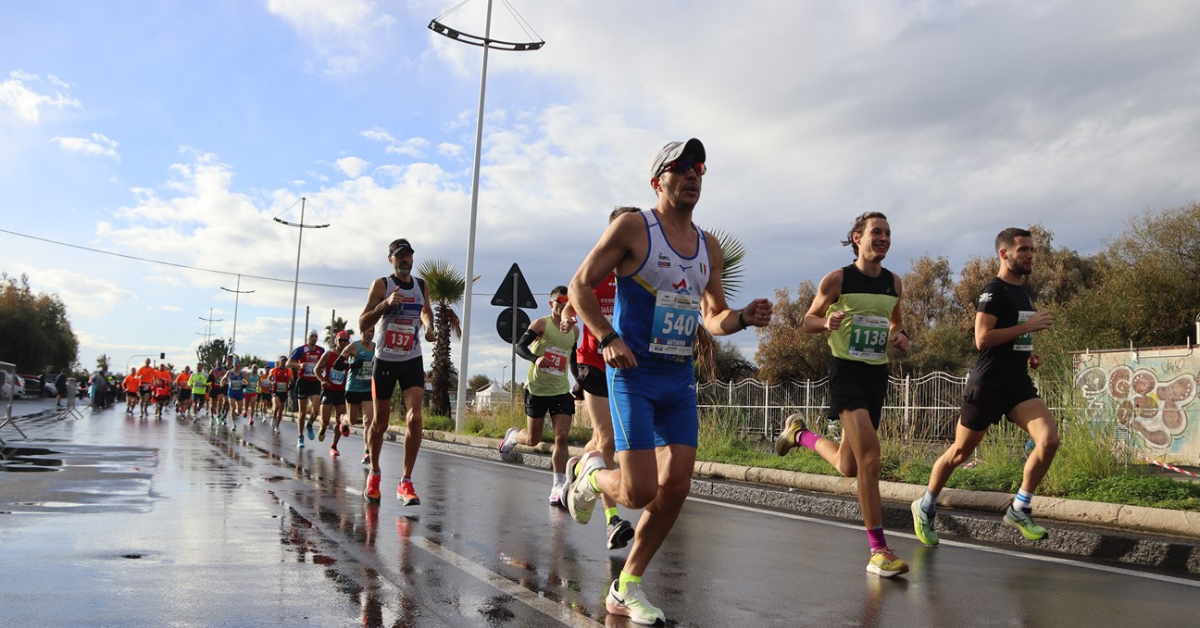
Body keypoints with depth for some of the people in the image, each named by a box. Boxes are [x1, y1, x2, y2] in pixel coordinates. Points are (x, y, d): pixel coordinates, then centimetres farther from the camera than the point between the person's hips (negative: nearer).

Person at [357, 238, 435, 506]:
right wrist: (386, 303, -32)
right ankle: (374, 473, 32)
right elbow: (362, 324, -17)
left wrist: (428, 326, 3)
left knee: (414, 418, -15)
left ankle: (406, 483, -8)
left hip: (412, 361, 2)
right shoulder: (381, 285, -9)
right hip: (385, 360, -2)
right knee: (380, 422, 9)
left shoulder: (422, 285, 3)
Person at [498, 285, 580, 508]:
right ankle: (512, 435, 43)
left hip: (561, 391, 3)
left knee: (561, 438, -11)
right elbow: (519, 346, -19)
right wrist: (535, 358, -38)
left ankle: (558, 487, -9)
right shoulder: (541, 324, -7)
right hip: (537, 389, -3)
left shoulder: (574, 331, 9)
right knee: (532, 439, 8)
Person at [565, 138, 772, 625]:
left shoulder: (709, 247, 11)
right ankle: (588, 472, 24)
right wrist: (608, 339, -17)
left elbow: (713, 317, 18)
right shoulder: (633, 228, -6)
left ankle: (626, 588, 18)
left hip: (681, 378, 6)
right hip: (633, 374, -6)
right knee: (639, 491, -12)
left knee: (676, 487, 2)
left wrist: (744, 317, -4)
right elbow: (580, 286, -4)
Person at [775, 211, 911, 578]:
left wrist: (900, 337, 1)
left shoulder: (893, 283, 9)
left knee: (848, 468, 11)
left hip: (877, 375, 6)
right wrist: (827, 322, -19)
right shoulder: (837, 279, -5)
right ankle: (878, 550, -14)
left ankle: (800, 434, 41)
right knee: (869, 455, -20)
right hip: (846, 371, -6)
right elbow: (808, 320, 3)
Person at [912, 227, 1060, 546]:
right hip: (987, 385, -7)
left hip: (1019, 384, 7)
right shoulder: (993, 291, -11)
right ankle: (926, 506, 26)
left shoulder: (1024, 293, 15)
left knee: (1049, 439, -14)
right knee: (961, 452, 4)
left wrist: (1028, 353, 10)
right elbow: (982, 339, -23)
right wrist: (1028, 326, -20)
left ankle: (1020, 509, 2)